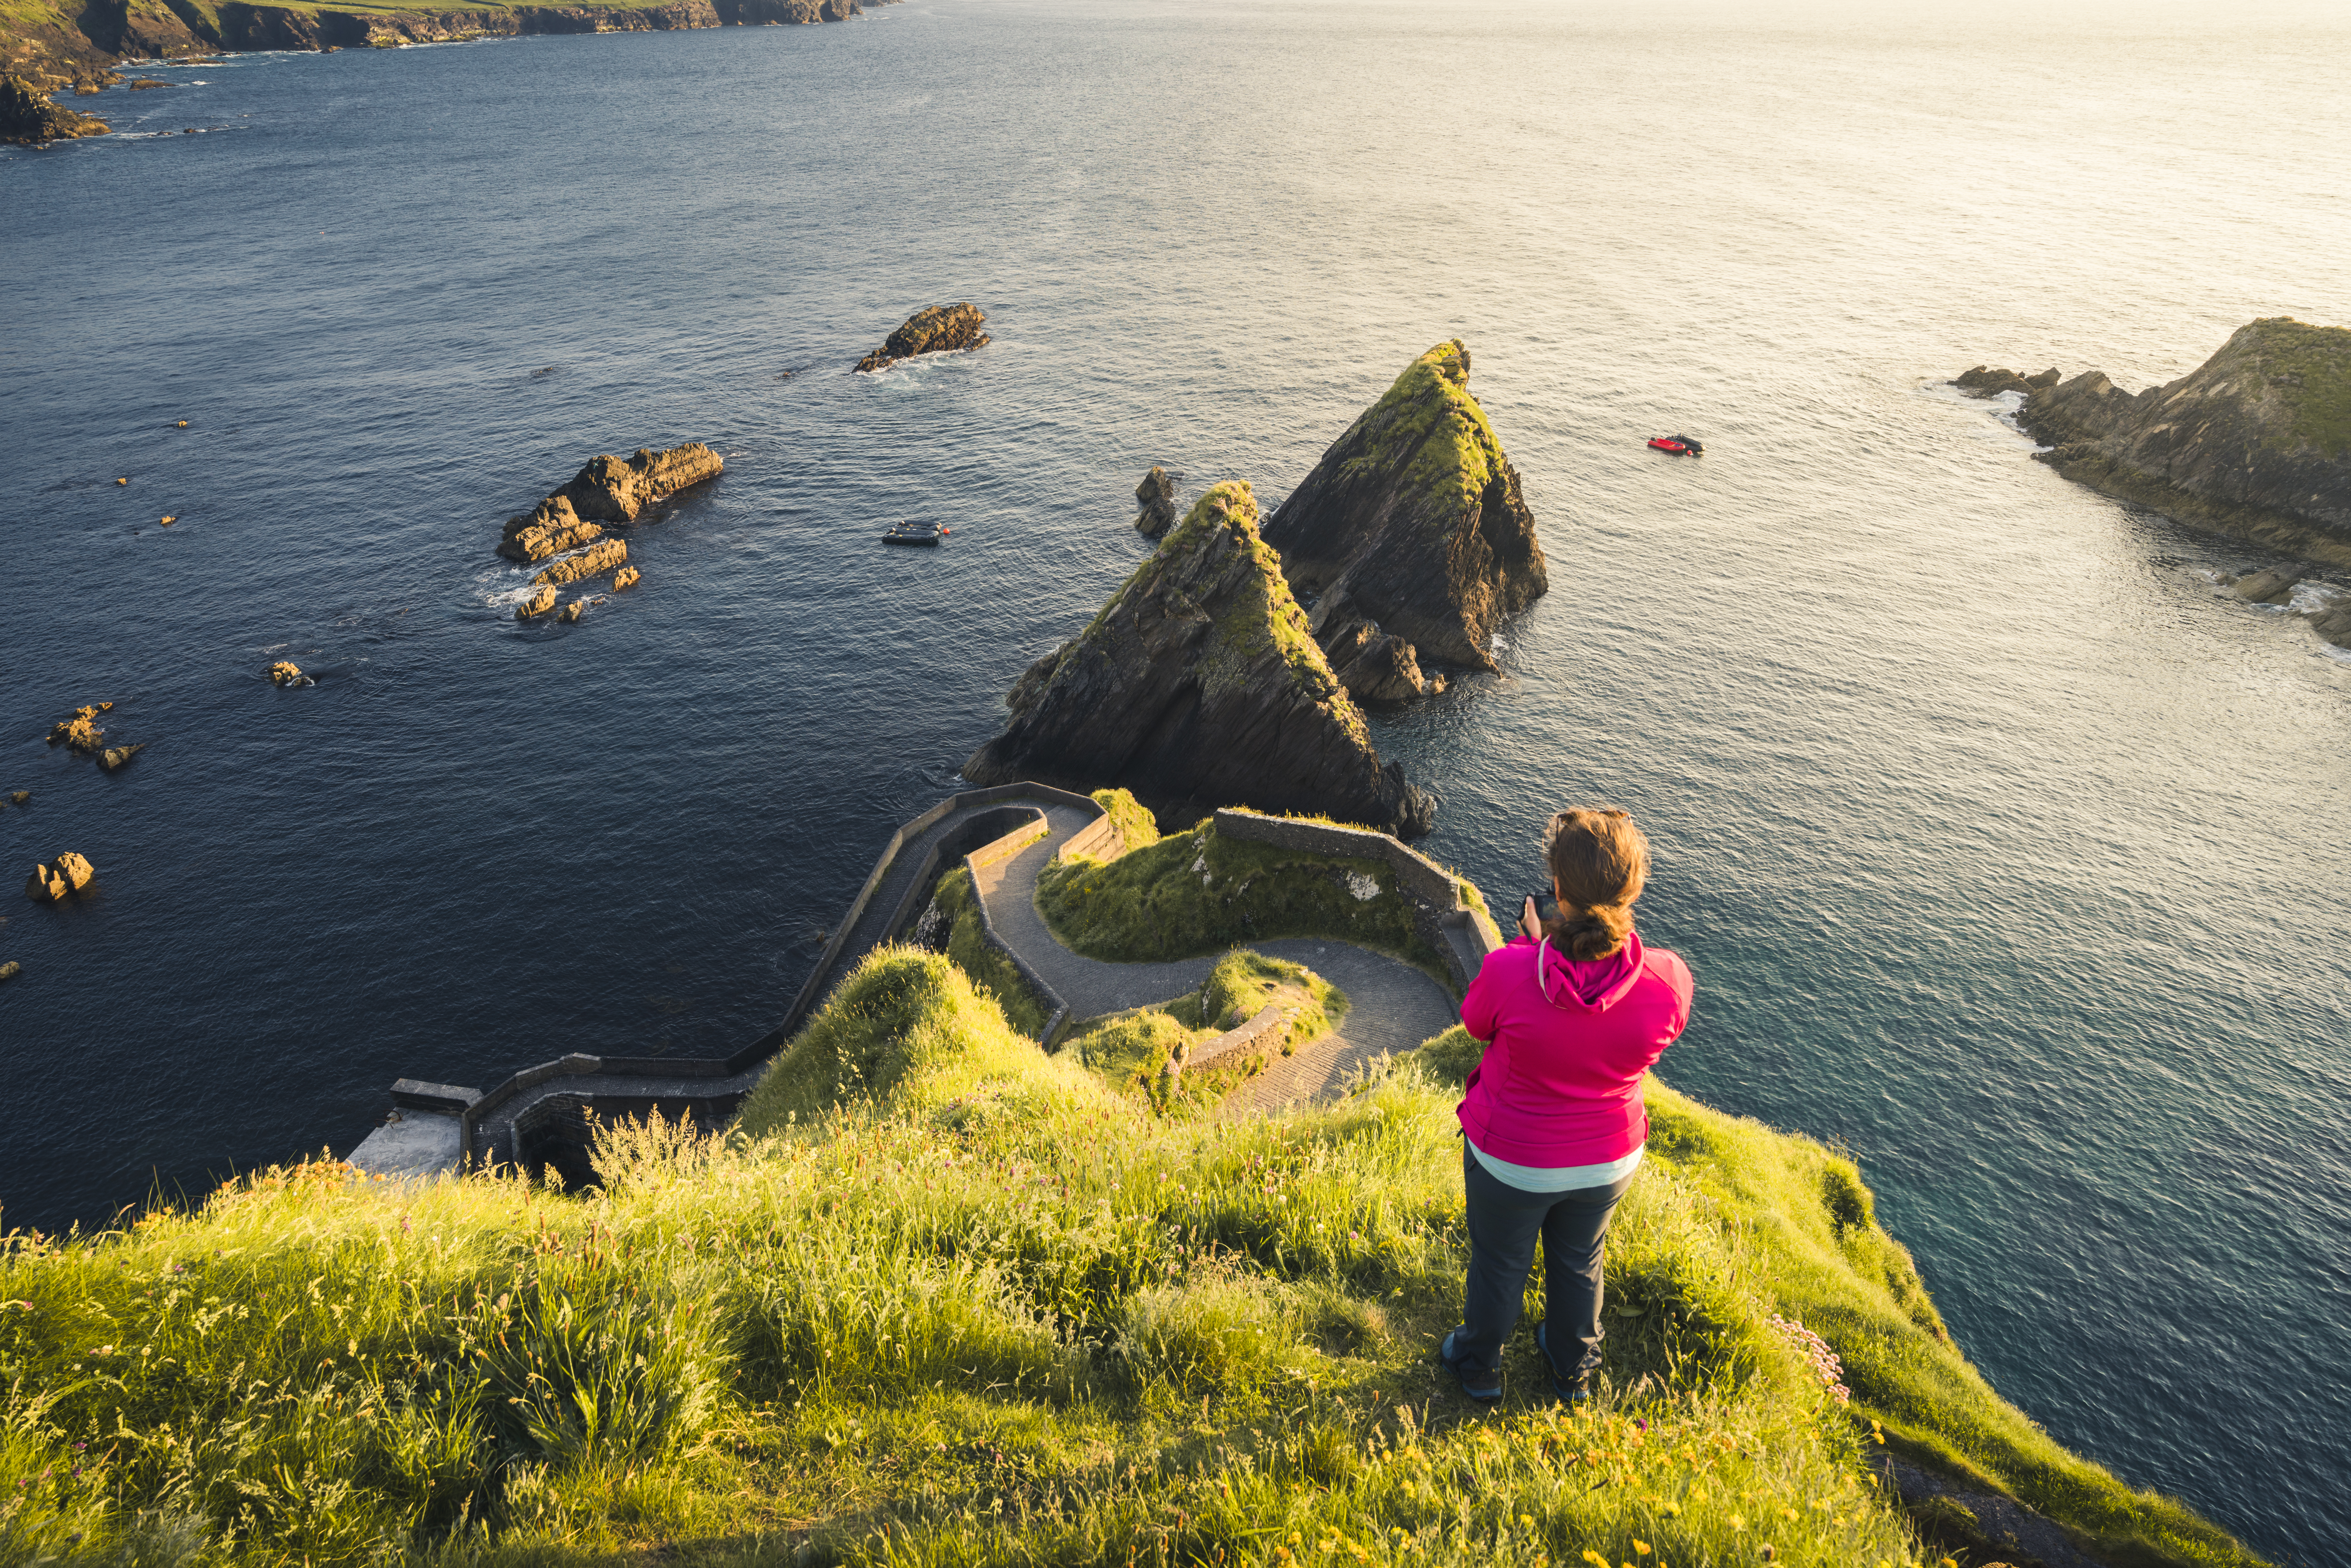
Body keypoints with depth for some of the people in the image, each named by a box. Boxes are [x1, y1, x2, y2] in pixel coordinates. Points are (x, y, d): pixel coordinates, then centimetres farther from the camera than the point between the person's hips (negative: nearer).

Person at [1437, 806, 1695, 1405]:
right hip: (1609, 1161, 3)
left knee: (1499, 1265, 25)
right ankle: (1573, 1371, 56)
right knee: (1579, 1265, 30)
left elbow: (1475, 1021, -10)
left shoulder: (1509, 973, -35)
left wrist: (1528, 943, 0)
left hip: (1511, 1160, -2)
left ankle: (1480, 1366, 52)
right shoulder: (1668, 980, -28)